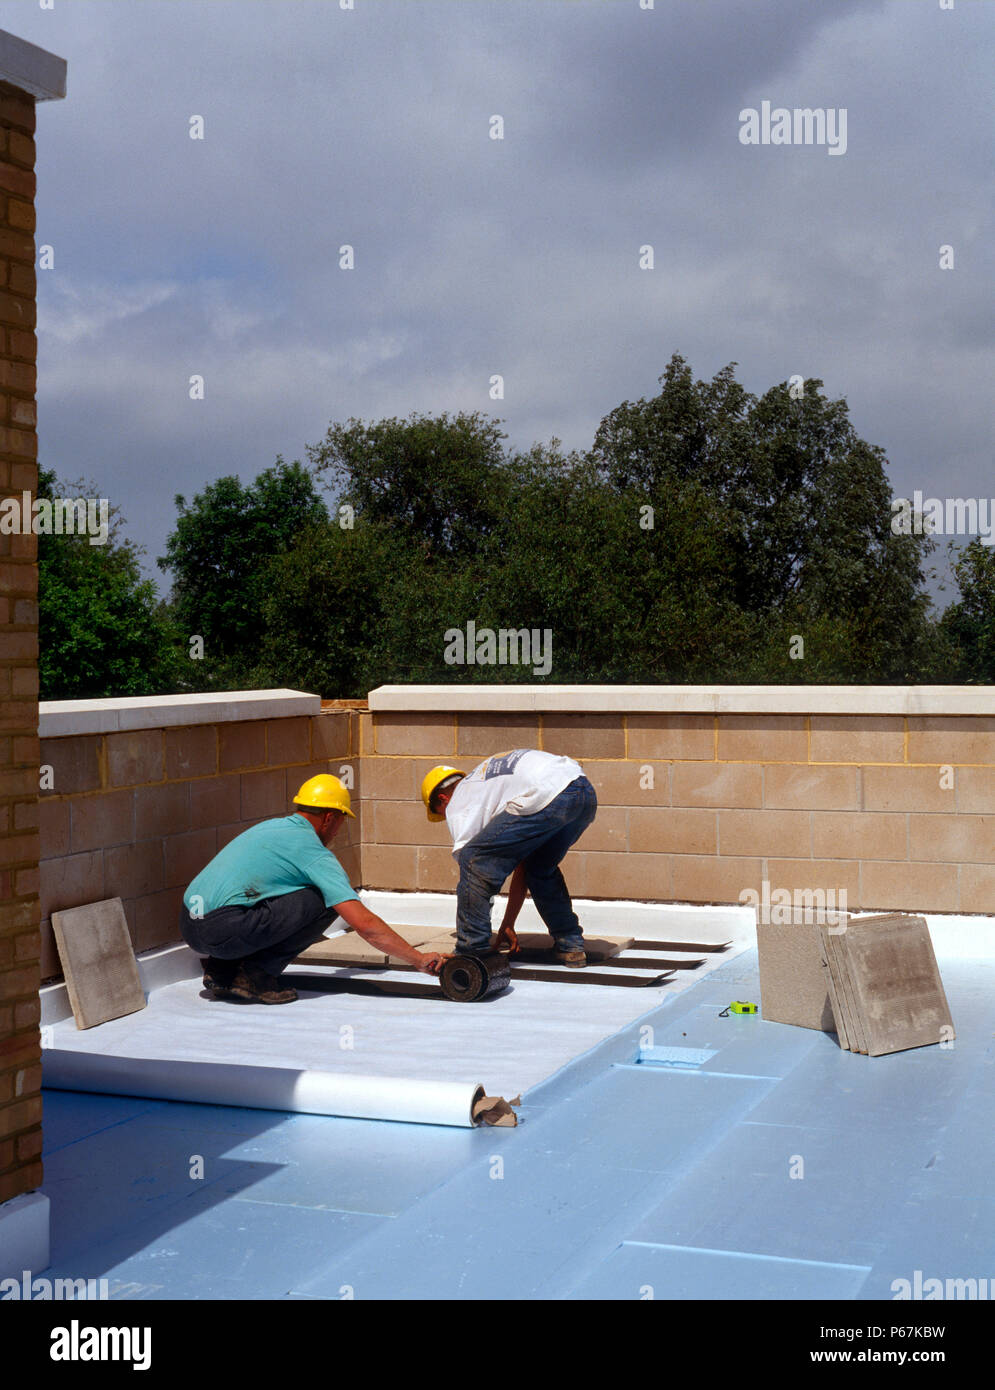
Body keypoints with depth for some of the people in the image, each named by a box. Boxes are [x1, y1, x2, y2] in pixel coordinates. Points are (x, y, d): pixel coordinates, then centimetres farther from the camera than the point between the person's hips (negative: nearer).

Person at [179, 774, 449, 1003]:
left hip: (188, 924, 9)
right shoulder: (313, 851, -4)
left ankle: (222, 971, 15)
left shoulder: (270, 827, 21)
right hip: (222, 929, -9)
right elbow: (363, 923, -8)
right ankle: (255, 976, -2)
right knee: (323, 902, -4)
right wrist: (420, 959, -1)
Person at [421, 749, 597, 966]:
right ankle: (571, 947, 33)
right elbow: (520, 866, 40)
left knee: (474, 860, 2)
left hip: (549, 797, -9)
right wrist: (508, 926, 43)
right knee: (541, 869, 31)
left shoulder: (458, 804, 15)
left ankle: (470, 953, 6)